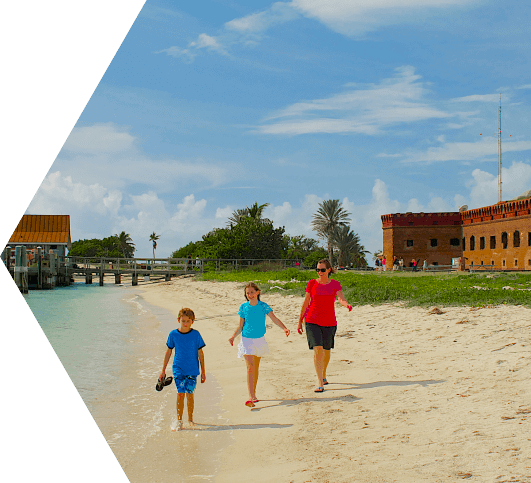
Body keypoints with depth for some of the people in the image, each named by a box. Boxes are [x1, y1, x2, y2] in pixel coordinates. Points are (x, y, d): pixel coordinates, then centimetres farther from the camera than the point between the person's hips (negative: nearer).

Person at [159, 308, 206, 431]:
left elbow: (200, 353, 2)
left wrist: (203, 371, 3)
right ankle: (179, 422, 3)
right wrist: (163, 371, 10)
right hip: (178, 369, 0)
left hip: (192, 370, 0)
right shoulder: (173, 334, -2)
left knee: (190, 394, 5)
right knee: (180, 394, -5)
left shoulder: (196, 335, -4)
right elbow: (168, 352, 7)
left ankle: (190, 419, 24)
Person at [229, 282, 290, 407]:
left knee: (256, 367, 13)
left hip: (260, 339, 2)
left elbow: (274, 318, -11)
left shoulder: (263, 306, -3)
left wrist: (284, 328, -27)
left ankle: (254, 393, 27)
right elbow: (240, 326, 4)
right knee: (250, 367, -13)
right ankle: (251, 397, -18)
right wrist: (233, 336, -12)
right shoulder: (243, 307, -2)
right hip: (247, 340, -2)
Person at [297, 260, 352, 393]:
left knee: (326, 350, 14)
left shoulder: (335, 284, 2)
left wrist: (346, 304, -37)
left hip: (329, 322, 2)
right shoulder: (312, 283, 1)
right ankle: (320, 383, -13)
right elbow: (306, 303, 5)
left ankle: (324, 376, 41)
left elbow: (341, 299, -14)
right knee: (317, 350, -15)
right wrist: (300, 322, 7)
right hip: (312, 322, -2)